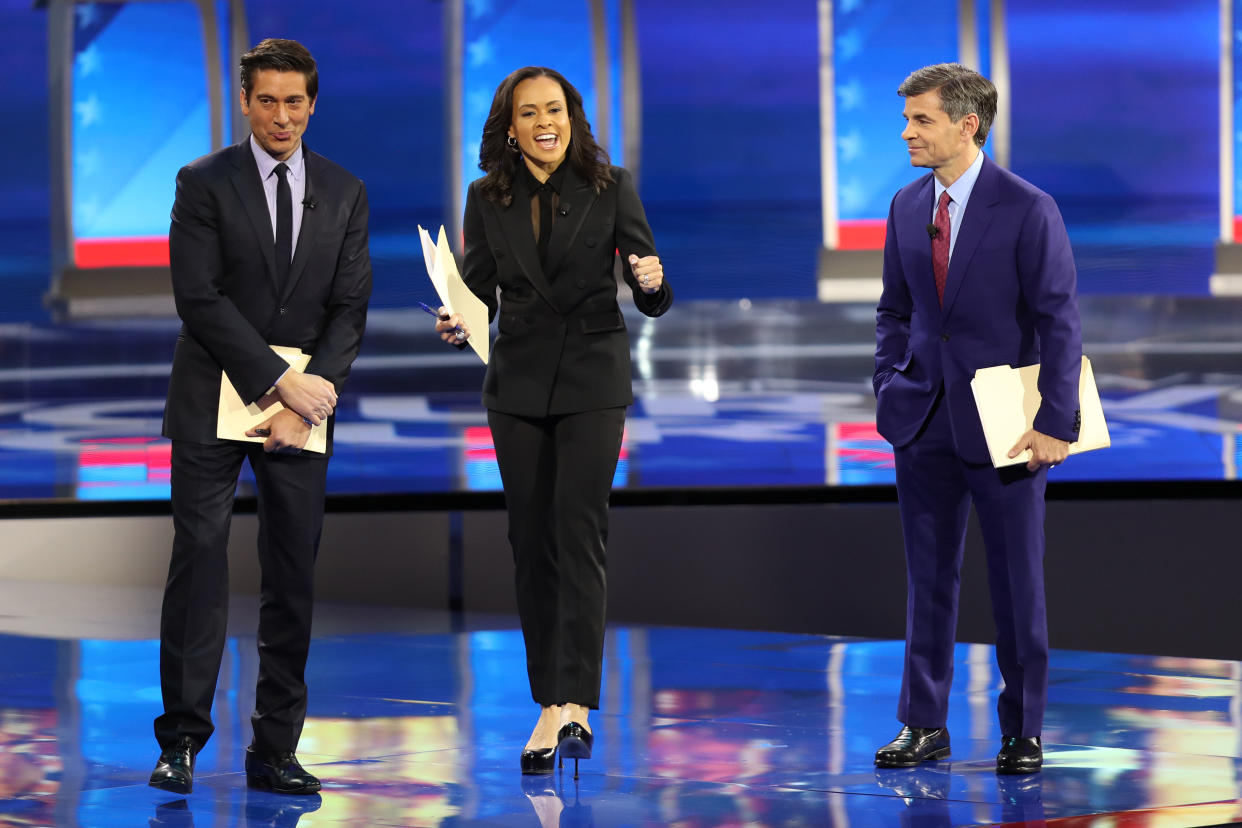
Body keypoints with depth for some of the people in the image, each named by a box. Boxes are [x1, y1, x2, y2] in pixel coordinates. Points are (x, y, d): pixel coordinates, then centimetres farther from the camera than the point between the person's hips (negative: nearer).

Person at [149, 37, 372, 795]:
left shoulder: (344, 193, 9)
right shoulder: (205, 184, 0)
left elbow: (350, 307, 5)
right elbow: (199, 298, -9)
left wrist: (311, 397, -9)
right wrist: (279, 382, -15)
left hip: (303, 401, 3)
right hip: (214, 404, -3)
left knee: (294, 581, 2)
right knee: (199, 568, -6)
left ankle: (276, 750, 7)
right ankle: (182, 740, 0)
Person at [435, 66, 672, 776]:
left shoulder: (610, 188, -3)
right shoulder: (489, 198, 3)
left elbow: (652, 301, -2)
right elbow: (479, 292, 6)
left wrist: (653, 281, -25)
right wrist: (457, 323, -16)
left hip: (592, 376, -3)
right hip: (518, 381, 3)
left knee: (579, 531, -13)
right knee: (531, 541, 5)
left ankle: (571, 704, -20)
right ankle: (553, 703, 12)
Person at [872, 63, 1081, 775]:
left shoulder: (1028, 210, -10)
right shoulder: (907, 208, 7)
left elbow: (1061, 322, -10)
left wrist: (1057, 423, -14)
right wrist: (889, 391, 6)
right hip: (924, 422, 5)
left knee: (1018, 582, 3)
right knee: (929, 576, 9)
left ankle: (1024, 730, 13)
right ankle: (924, 724, 16)